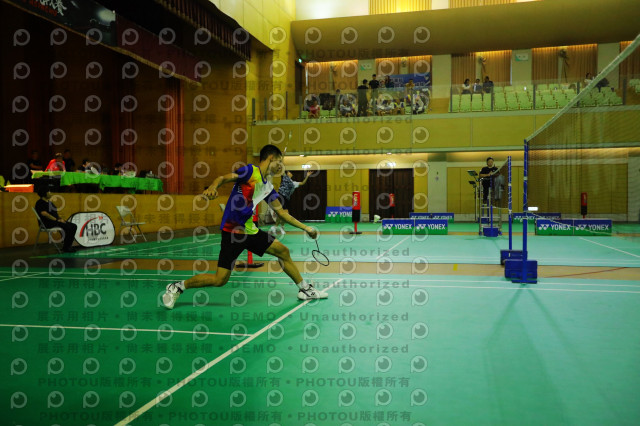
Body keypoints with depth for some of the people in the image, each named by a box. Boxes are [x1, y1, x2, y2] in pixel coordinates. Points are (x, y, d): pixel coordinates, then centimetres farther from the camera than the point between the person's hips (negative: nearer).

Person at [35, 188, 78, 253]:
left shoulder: (49, 202, 22)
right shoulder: (40, 203, -8)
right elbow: (44, 213, -22)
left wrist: (60, 218, 4)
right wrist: (57, 220, -22)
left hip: (55, 221, 10)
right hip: (48, 223, -10)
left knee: (74, 226, -3)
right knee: (68, 227, -26)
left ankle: (68, 246, -3)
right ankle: (65, 247, -18)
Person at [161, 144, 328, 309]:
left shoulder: (268, 187, 14)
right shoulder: (250, 171, -8)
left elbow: (282, 213, 21)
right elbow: (223, 178, -19)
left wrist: (306, 228, 21)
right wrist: (212, 187, -42)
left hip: (250, 230, 8)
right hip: (232, 231, -8)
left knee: (283, 251, 9)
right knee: (220, 279, -9)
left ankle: (305, 289, 25)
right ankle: (177, 287, 11)